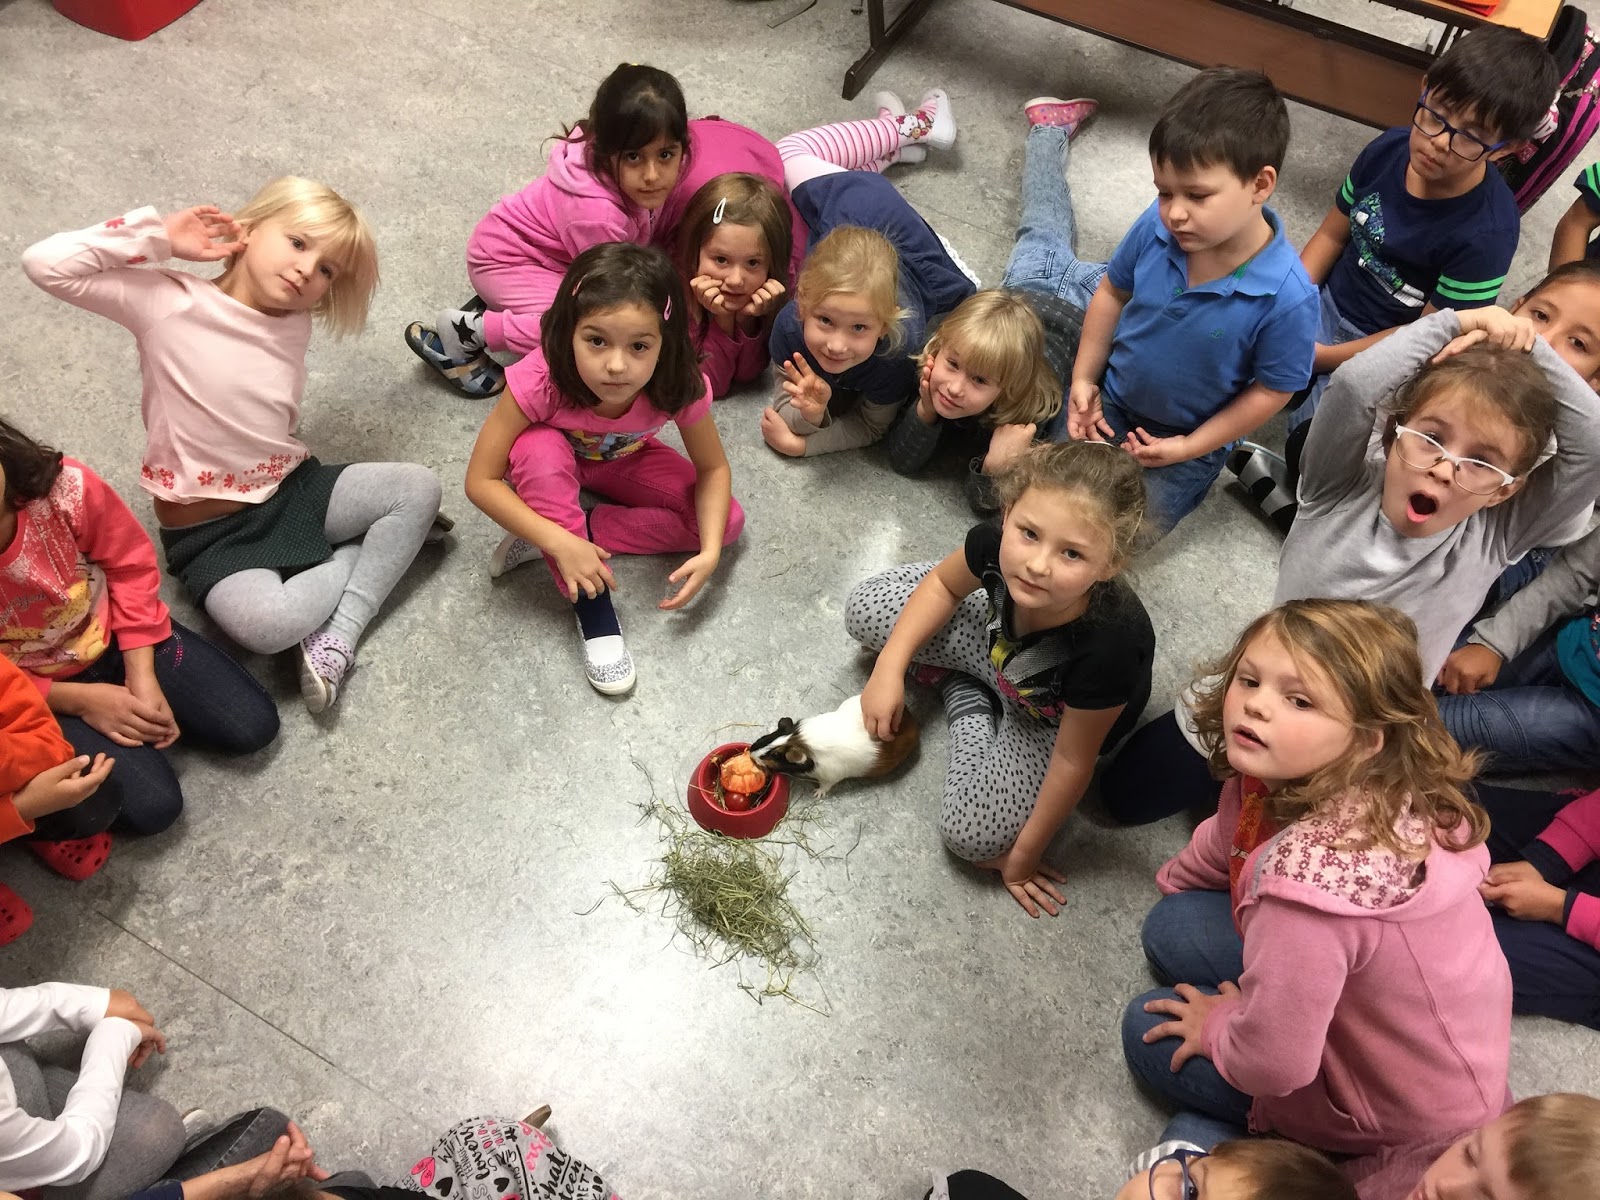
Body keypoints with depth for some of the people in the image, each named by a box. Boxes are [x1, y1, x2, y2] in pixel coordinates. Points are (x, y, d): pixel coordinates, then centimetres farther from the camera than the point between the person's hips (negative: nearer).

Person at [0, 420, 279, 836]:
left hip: (115, 639, 2)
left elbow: (131, 566, -11)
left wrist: (142, 677, -13)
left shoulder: (65, 486, -28)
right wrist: (81, 700, -21)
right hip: (40, 693, -2)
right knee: (151, 806, -14)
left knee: (254, 726, -6)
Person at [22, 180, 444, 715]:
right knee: (264, 623, -34)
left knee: (420, 488, -12)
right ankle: (369, 547, -5)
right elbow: (46, 264, -23)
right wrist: (160, 236, -20)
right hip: (210, 528, -6)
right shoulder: (169, 302, -13)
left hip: (290, 490, 6)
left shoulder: (294, 322, 4)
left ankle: (336, 634, -15)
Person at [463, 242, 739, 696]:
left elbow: (713, 469, -18)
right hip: (551, 462, -2)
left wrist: (709, 551, -33)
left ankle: (580, 529, -11)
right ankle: (592, 608, -24)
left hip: (624, 460, 2)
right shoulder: (540, 380, -39)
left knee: (729, 521, -15)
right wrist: (561, 544, -43)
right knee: (537, 448, -38)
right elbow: (481, 480, -33)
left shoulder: (680, 387, -33)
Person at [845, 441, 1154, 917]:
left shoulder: (1107, 648, -45)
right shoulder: (994, 547, -35)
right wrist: (890, 668, -14)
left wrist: (1023, 854, -13)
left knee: (973, 836, -15)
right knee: (866, 610, -8)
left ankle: (968, 702, 10)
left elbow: (1072, 762, -27)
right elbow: (942, 585, -8)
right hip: (997, 643, 3)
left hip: (1053, 720, -3)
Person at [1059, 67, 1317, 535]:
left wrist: (1189, 447, -14)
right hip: (1110, 397, 3)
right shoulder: (1156, 226, -22)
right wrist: (1084, 379, -5)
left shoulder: (1288, 298, -32)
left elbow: (1272, 390, -18)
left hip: (1185, 437, -3)